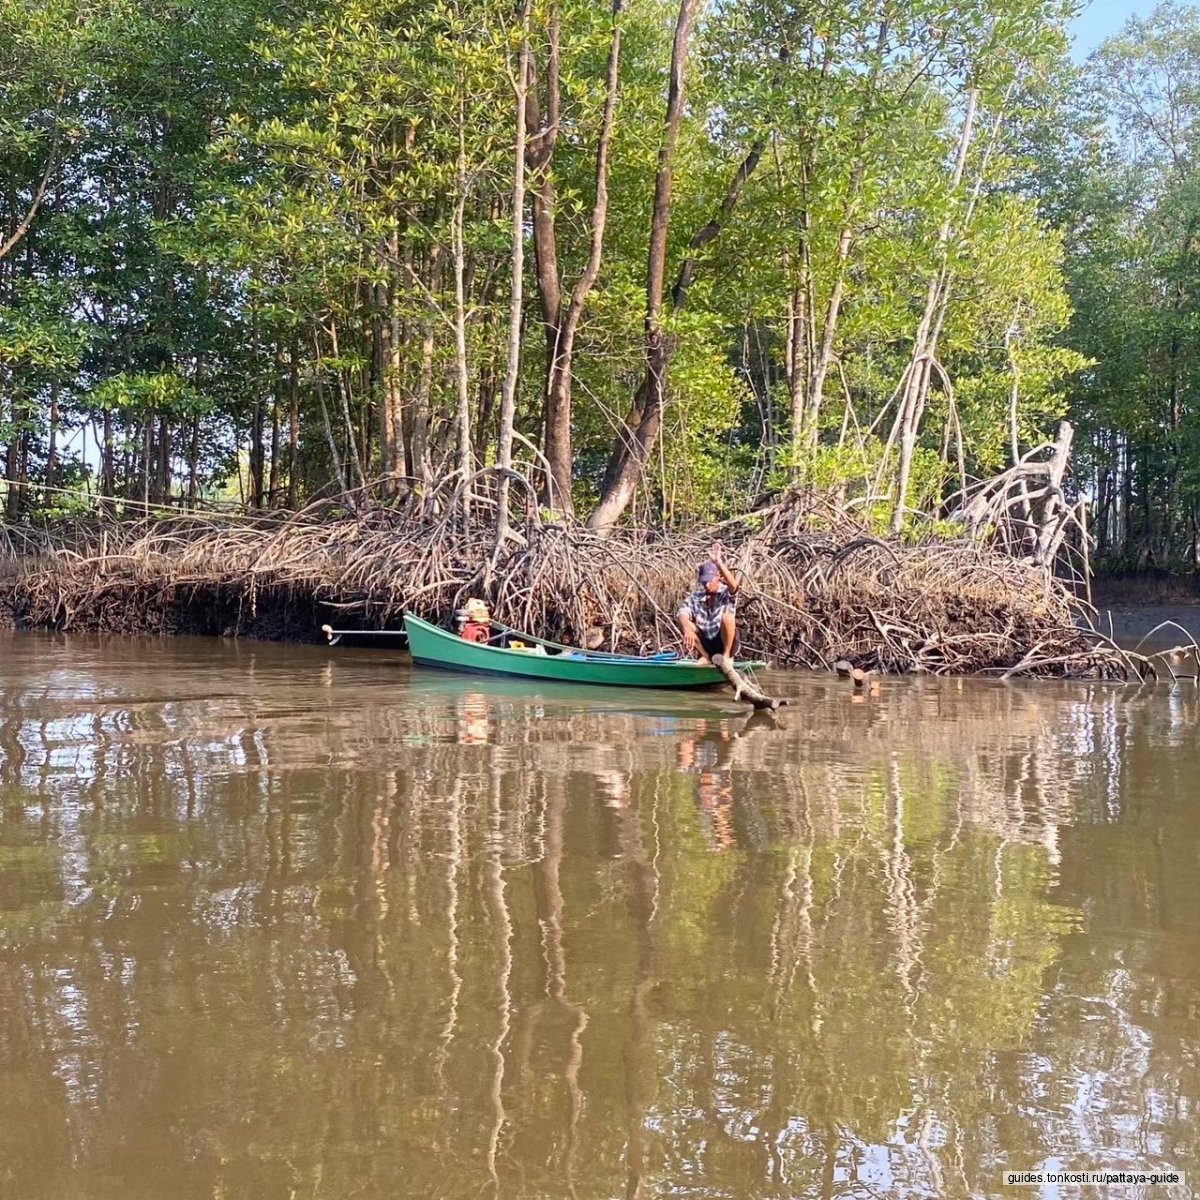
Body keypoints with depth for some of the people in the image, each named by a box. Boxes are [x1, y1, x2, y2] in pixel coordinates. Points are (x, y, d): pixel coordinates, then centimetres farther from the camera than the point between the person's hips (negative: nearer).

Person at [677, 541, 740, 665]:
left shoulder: (726, 593, -9)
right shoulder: (695, 597, -2)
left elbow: (733, 585, -35)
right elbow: (682, 614, -19)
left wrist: (718, 562, -47)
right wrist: (687, 630, -42)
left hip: (725, 643, -3)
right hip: (705, 644, 3)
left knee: (727, 616, -30)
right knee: (685, 624, -19)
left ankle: (727, 655, -12)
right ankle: (705, 656, -1)